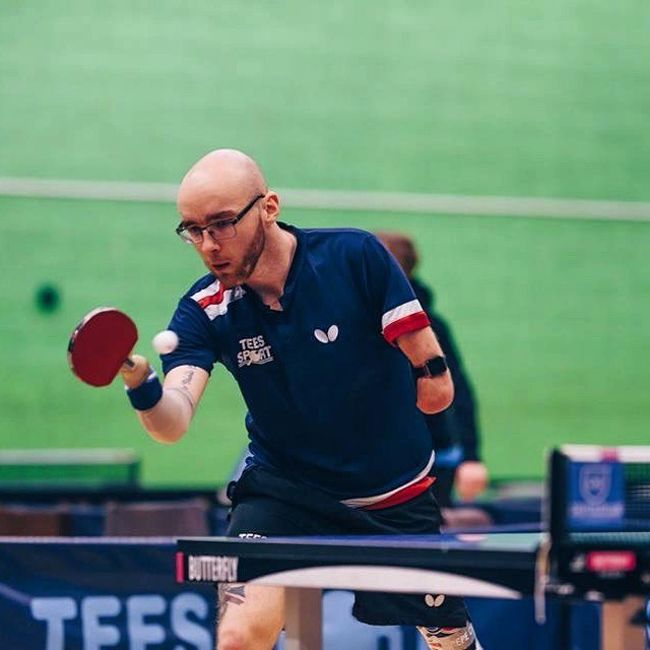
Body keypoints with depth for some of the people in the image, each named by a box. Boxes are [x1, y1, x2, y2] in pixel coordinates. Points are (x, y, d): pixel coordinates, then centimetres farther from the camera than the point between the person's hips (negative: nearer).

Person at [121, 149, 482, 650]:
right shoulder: (205, 311, -13)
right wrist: (140, 382, -47)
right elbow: (173, 422, -30)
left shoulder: (356, 257, -19)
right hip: (282, 491, 0)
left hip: (394, 496, 0)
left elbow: (436, 387, -11)